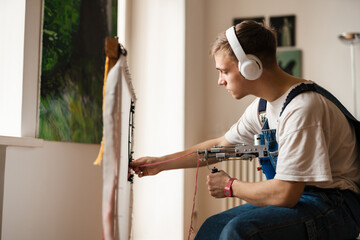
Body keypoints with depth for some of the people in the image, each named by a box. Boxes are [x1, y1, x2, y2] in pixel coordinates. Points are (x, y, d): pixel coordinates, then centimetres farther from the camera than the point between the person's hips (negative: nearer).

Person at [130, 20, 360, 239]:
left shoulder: (302, 108, -24)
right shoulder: (263, 106, 5)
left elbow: (284, 194, -27)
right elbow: (220, 145, 18)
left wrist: (230, 186, -9)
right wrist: (160, 163, 20)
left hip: (334, 206, -9)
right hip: (298, 195, 9)